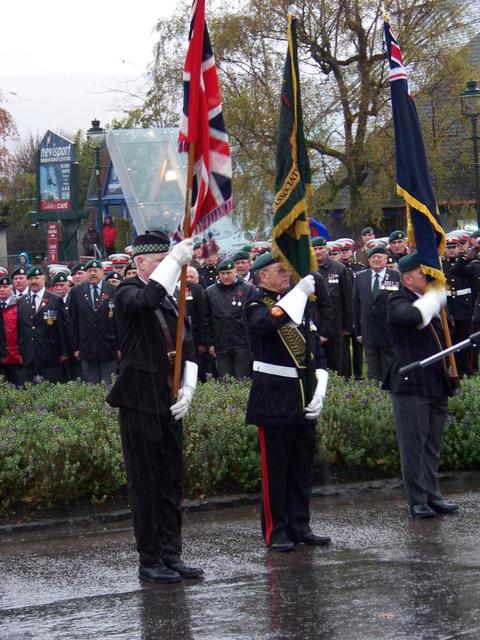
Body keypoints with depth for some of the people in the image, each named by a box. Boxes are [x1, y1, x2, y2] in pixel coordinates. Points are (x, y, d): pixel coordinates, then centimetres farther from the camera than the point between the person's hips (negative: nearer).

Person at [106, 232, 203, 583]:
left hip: (169, 404, 7)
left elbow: (187, 347, 15)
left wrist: (188, 389, 1)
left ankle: (171, 555, 15)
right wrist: (175, 259, -32)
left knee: (171, 482, 9)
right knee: (146, 484, -3)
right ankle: (150, 561, 3)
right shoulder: (128, 294, -6)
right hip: (140, 404, -7)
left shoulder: (169, 301, 16)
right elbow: (146, 299, -31)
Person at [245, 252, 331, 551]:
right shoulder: (256, 305, -5)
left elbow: (317, 353, 15)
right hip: (274, 399, -6)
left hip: (303, 399, 6)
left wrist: (319, 393, 3)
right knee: (275, 467, -2)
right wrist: (298, 293, -31)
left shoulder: (299, 304, 15)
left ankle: (300, 526, 18)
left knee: (303, 467, 10)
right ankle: (276, 531, 5)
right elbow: (266, 323, -32)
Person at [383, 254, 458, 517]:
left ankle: (432, 495, 20)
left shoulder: (428, 300, 17)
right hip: (411, 385, -8)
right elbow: (413, 316, -34)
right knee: (414, 445, -2)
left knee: (431, 445, 13)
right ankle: (418, 501, 3)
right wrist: (433, 297, -20)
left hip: (436, 385, 8)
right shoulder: (398, 301, -9)